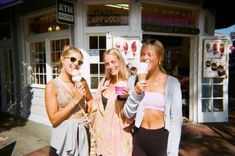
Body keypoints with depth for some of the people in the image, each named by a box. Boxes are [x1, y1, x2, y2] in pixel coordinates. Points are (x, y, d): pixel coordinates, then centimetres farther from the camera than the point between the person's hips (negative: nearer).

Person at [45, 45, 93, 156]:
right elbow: (54, 119, -15)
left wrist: (88, 112, -1)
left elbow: (90, 100, 18)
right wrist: (75, 100, -19)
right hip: (64, 135, -4)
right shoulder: (52, 86, -12)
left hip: (82, 133, 4)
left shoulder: (82, 82, -1)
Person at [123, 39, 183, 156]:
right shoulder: (134, 80, -1)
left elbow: (176, 119, -7)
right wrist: (135, 93, -15)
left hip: (161, 137, -3)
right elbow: (128, 114, 0)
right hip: (139, 137, 3)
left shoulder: (171, 83, -9)